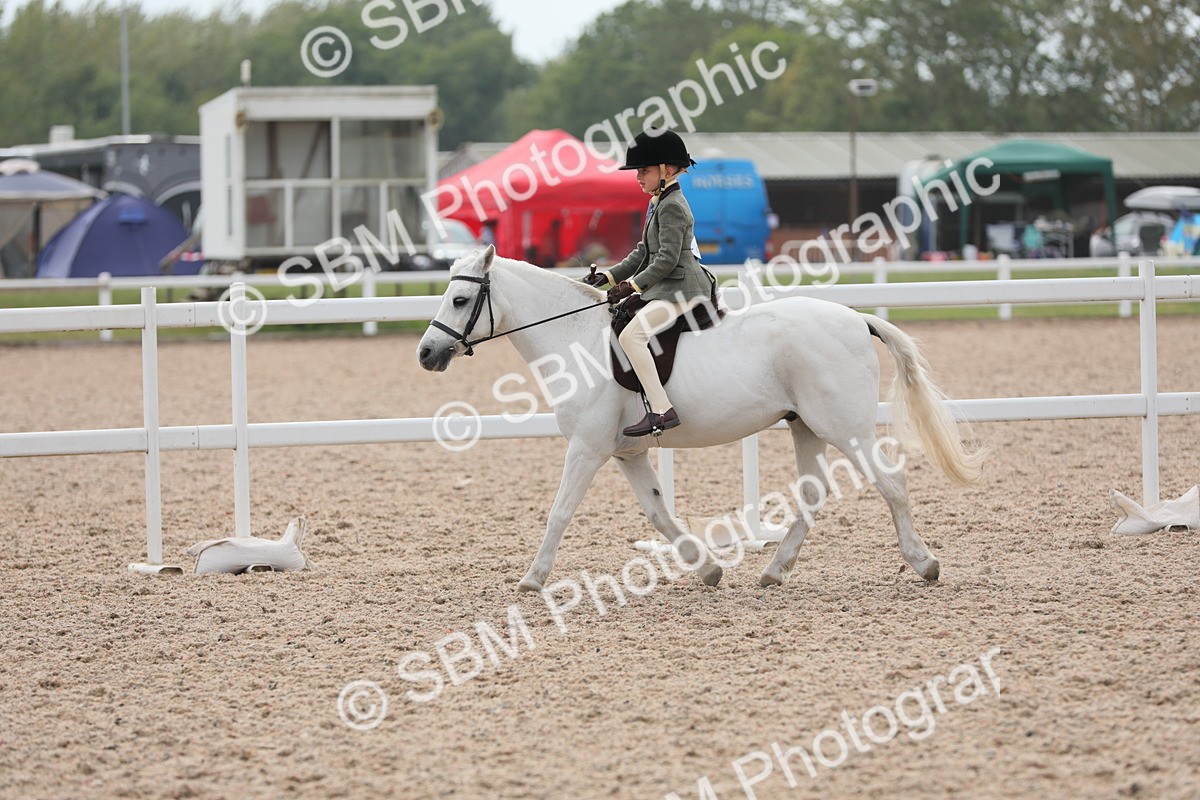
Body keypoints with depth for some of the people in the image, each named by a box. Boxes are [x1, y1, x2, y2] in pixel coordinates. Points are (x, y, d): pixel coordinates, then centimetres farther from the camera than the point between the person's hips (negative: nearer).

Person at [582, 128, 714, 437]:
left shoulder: (672, 206, -13)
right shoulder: (660, 204, 18)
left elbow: (667, 258, -21)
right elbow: (643, 253, 21)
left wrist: (632, 285, -23)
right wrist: (609, 276, 12)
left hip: (680, 289, -12)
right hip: (667, 288, 12)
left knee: (631, 335, -25)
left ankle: (662, 411, -30)